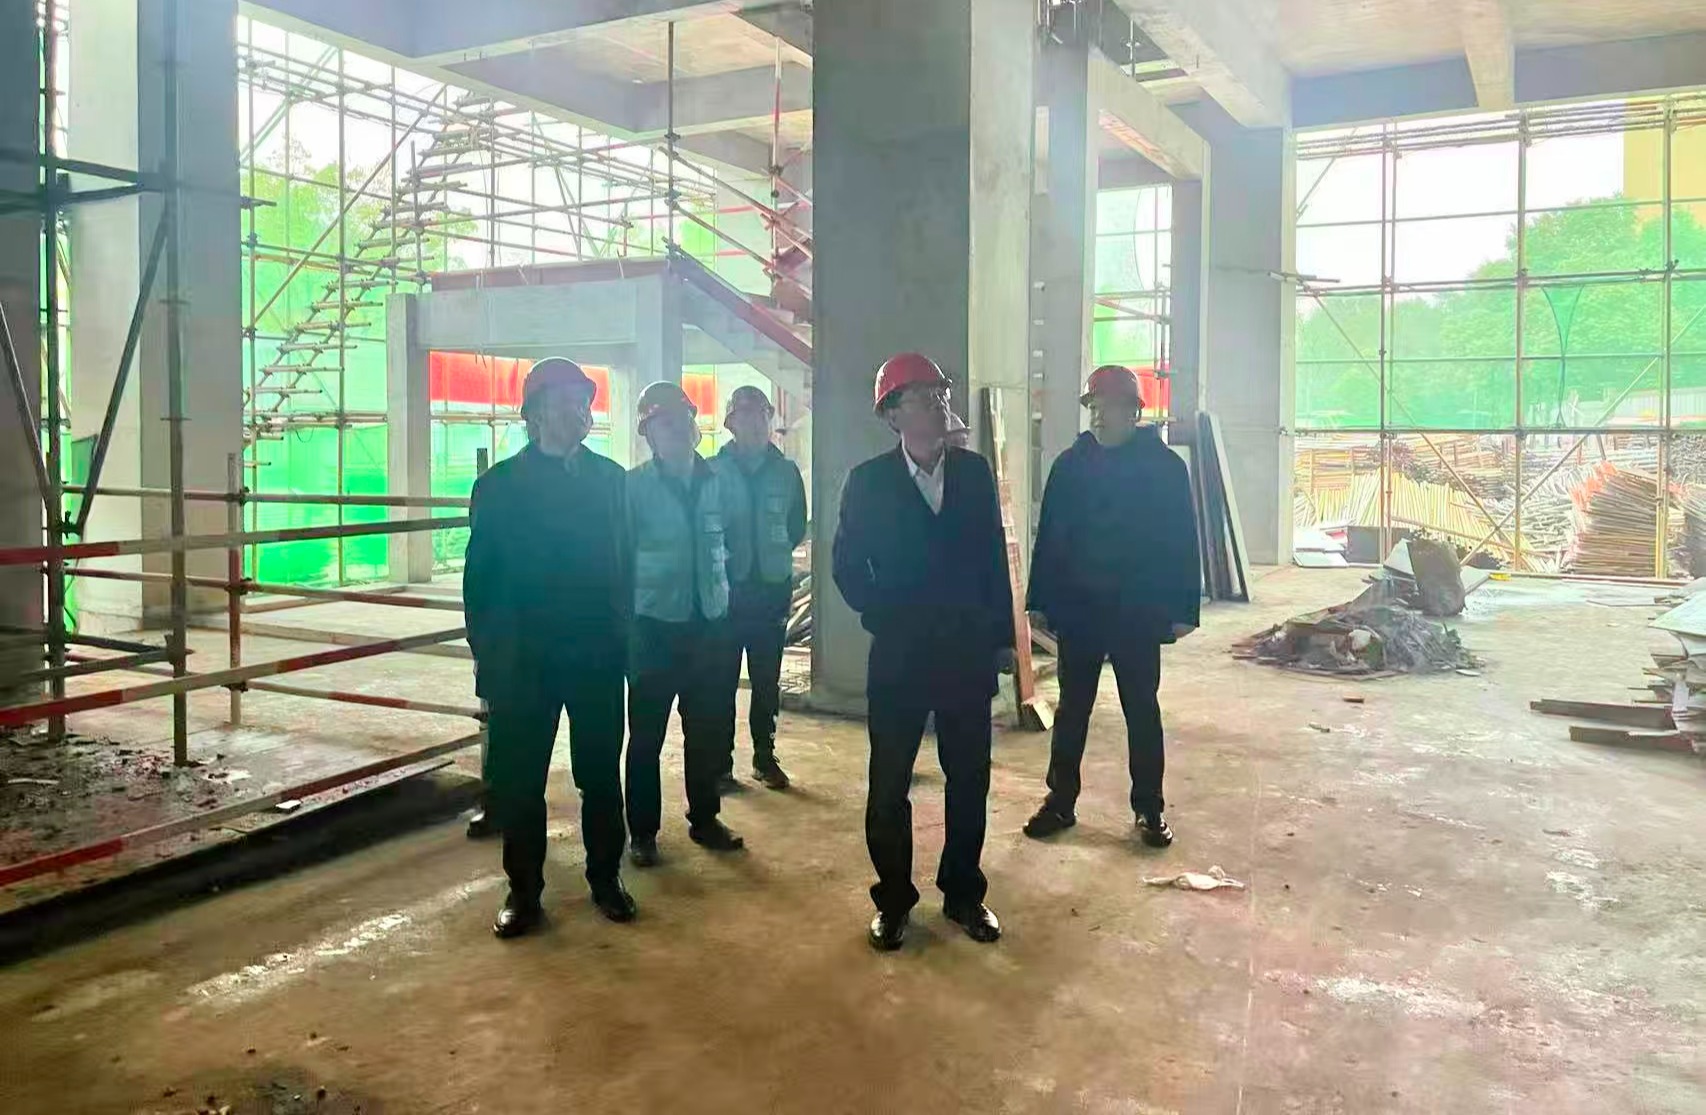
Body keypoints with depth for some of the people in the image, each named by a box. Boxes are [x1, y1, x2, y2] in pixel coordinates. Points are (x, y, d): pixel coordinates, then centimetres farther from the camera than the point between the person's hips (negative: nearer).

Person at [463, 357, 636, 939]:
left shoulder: (610, 478, 5)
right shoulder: (500, 485, -1)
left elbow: (623, 562, 5)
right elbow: (480, 576, 0)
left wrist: (621, 635, -1)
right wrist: (487, 656, -4)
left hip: (597, 655, 2)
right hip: (523, 657, -1)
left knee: (601, 774, 10)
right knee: (518, 780, 5)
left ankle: (606, 879, 26)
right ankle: (524, 891, 20)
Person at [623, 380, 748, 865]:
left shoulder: (717, 481, 3)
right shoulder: (633, 486, -8)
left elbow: (738, 530, 19)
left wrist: (723, 573, 11)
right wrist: (624, 615, -6)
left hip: (710, 621, 4)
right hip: (654, 625, -3)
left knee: (709, 730, 12)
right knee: (646, 735, 4)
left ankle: (704, 819, 28)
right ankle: (642, 831, 16)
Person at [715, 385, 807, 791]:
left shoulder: (786, 472, 7)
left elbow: (797, 526, 14)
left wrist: (777, 551, 3)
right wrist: (720, 559, -4)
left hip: (772, 589, 3)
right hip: (726, 589, -2)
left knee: (767, 681, 9)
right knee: (723, 680, 0)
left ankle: (764, 757, 20)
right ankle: (720, 762, 9)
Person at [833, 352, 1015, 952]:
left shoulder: (973, 471, 3)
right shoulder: (868, 481, -3)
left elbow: (995, 559, 6)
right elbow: (847, 565, 3)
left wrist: (1003, 636, 5)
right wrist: (882, 618, -3)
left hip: (968, 652, 2)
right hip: (898, 655, -2)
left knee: (970, 780, 10)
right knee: (888, 786, 5)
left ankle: (964, 894, 27)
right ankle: (893, 900, 22)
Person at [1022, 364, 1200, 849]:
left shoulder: (1165, 466, -4)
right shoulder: (1070, 464, 2)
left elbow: (1182, 541, -5)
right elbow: (1049, 535, 3)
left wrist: (1182, 609, -8)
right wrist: (1042, 600, 0)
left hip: (1137, 613, -2)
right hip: (1077, 609, 2)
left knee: (1142, 710, 8)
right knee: (1071, 709, 10)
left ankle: (1150, 809, 19)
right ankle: (1060, 802, 21)